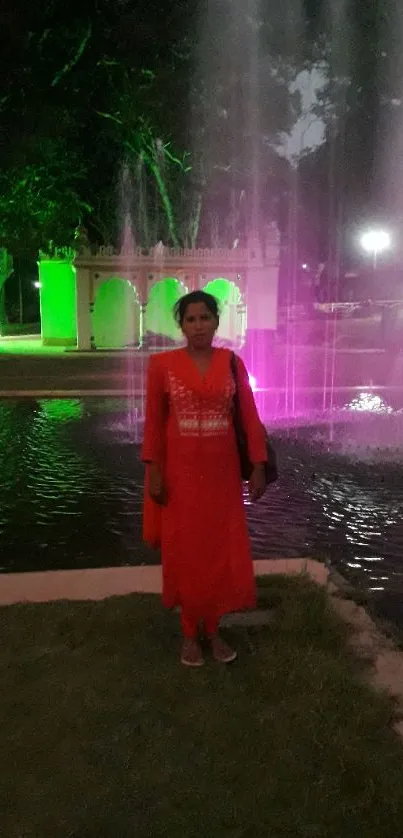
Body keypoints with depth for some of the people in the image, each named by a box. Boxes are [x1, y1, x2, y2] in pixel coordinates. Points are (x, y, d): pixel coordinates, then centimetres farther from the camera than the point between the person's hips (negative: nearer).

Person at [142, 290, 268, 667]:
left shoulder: (231, 362, 1)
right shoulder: (162, 364, -4)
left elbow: (250, 417, 2)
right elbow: (153, 421, -3)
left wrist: (258, 466, -2)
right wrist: (153, 471, -7)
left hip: (222, 471, 2)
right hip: (181, 472, -1)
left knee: (222, 551, 9)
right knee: (184, 551, 8)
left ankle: (213, 629, 27)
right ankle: (190, 633, 25)